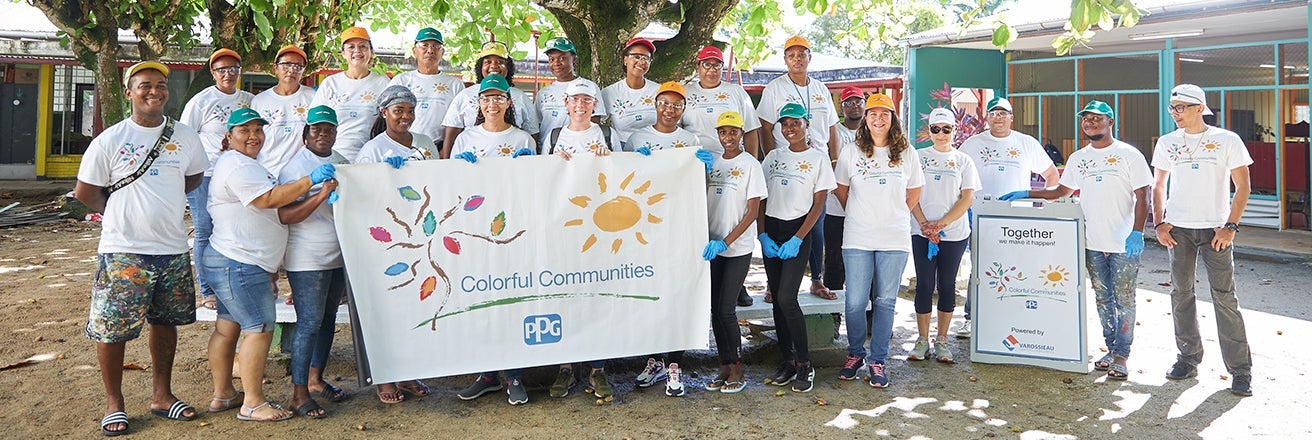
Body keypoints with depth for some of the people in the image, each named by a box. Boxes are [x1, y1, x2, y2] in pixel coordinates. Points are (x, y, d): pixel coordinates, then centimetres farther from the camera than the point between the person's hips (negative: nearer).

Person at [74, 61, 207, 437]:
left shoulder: (186, 137, 4)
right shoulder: (110, 140, -5)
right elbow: (85, 192, 2)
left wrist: (161, 204, 9)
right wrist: (120, 214, 9)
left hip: (173, 249, 4)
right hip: (123, 250, -3)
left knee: (165, 323, 13)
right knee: (112, 328, 1)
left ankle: (162, 396, 27)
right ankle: (114, 403, 18)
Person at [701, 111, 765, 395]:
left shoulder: (750, 165, -4)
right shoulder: (711, 163, 11)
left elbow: (753, 212, -8)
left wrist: (726, 242, -16)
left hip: (738, 248, -5)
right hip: (713, 247, 5)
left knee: (726, 309, -7)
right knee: (715, 308, 7)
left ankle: (737, 370, 8)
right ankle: (724, 367, 18)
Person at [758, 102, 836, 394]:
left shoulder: (818, 158, 0)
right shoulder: (773, 156, 12)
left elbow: (818, 205, -4)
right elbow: (760, 199, 10)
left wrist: (797, 239, -13)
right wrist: (763, 234, -2)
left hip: (798, 231, -4)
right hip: (771, 231, 5)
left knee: (786, 298, -14)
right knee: (777, 300, 5)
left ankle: (804, 364, -1)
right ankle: (788, 361, 16)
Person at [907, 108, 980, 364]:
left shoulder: (963, 160, 6)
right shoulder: (919, 157, 7)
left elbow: (967, 198, -1)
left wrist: (942, 223, -12)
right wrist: (924, 223, -11)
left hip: (954, 233, 0)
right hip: (922, 232, 0)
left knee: (947, 285, 5)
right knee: (924, 284, 0)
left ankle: (942, 341, 14)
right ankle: (922, 340, 9)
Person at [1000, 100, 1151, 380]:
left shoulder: (1128, 154, -4)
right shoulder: (1078, 158, 12)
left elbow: (1142, 196, -6)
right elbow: (1062, 191, 21)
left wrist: (1137, 232, -16)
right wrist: (1026, 194, 13)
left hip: (1124, 243, -5)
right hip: (1092, 243, 5)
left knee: (1123, 300, 0)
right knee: (1102, 298, 12)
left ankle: (1121, 355, 8)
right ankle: (1111, 349, 23)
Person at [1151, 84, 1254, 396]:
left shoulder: (1227, 140, -1)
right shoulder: (1166, 143, 8)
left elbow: (1242, 187, -1)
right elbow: (1158, 186, 15)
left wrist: (1230, 226, -10)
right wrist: (1160, 223, 3)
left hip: (1215, 229, -3)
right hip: (1178, 230, 3)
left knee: (1224, 297, -4)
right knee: (1180, 294, 7)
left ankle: (1240, 370, 4)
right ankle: (1189, 359, 20)